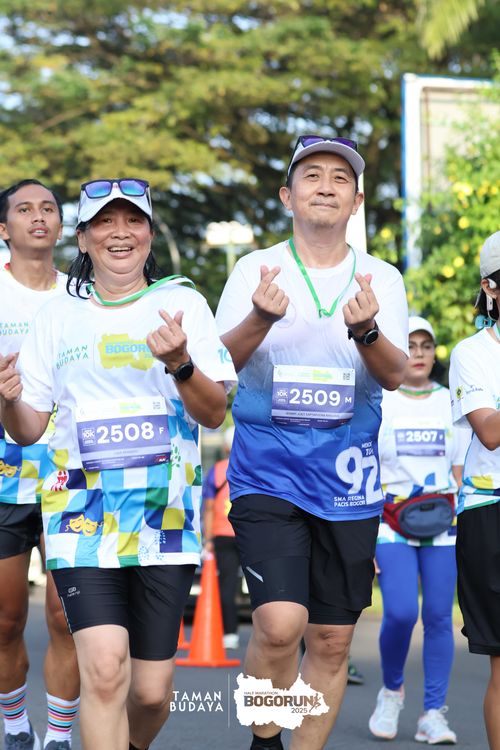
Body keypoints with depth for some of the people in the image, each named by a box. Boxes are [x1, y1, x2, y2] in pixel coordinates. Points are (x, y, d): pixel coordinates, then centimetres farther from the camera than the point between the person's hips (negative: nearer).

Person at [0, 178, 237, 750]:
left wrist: (180, 364, -20)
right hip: (82, 514, 0)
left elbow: (214, 415, -1)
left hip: (165, 515, 0)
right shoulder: (57, 315, 9)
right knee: (104, 669, -19)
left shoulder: (182, 304, 5)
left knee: (151, 690, 4)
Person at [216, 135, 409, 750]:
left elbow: (395, 375, -5)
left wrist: (367, 331, -26)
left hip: (347, 480, 3)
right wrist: (261, 318, -26)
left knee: (332, 642, 6)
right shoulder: (256, 268, 2)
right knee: (280, 623, -18)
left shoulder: (382, 278, 6)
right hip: (267, 471, -2)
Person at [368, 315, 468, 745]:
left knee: (439, 615, -3)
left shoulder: (451, 403, 10)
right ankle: (391, 690, 13)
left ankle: (433, 714, 6)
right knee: (400, 612, -15)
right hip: (391, 519, -2)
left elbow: (461, 470, 14)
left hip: (442, 523, 2)